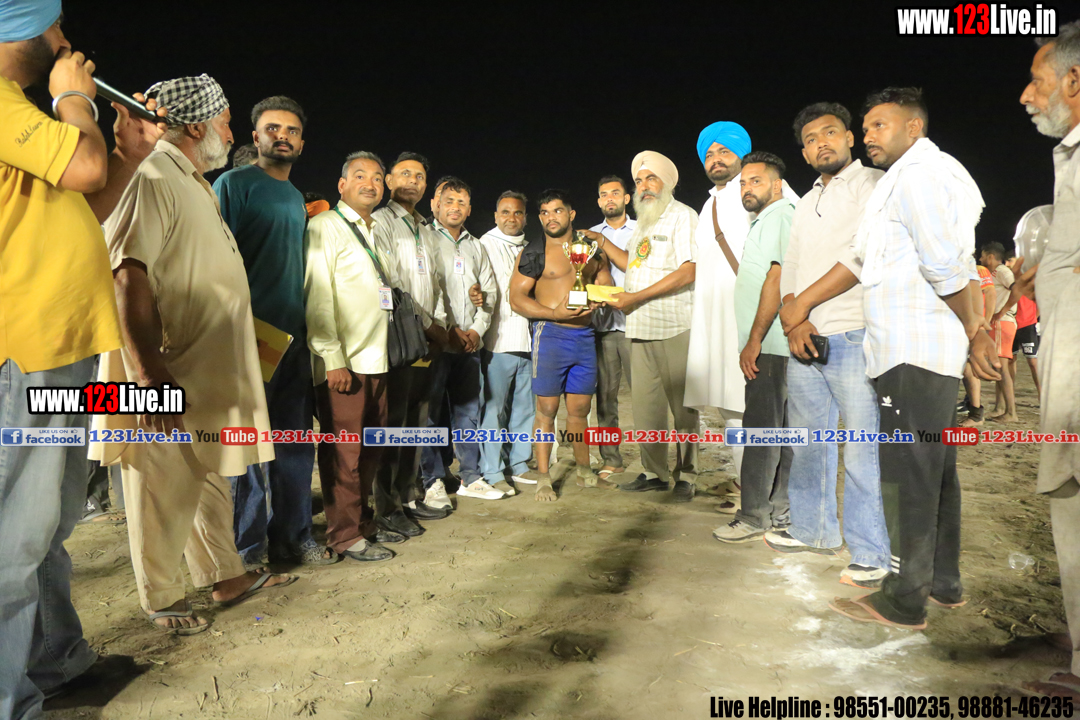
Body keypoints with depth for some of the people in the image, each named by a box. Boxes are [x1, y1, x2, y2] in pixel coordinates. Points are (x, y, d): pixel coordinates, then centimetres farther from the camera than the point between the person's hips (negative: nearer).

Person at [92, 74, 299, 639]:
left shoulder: (195, 185, 18)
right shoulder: (154, 180, -13)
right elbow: (128, 275, -23)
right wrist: (151, 375, -28)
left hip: (209, 373, 10)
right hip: (171, 378, -10)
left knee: (214, 477, 17)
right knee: (165, 488, 3)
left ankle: (226, 575, 32)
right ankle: (162, 600, 20)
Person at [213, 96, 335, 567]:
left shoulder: (297, 197, 19)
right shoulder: (234, 184, -2)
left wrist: (306, 329, 15)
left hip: (294, 336, 7)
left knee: (295, 442, 11)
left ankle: (292, 537, 23)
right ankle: (247, 547, 13)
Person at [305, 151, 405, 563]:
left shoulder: (376, 232, 20)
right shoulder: (325, 227, -4)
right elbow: (317, 297, -12)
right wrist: (333, 359, -17)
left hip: (375, 359, 8)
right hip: (341, 363, -8)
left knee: (369, 448, 13)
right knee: (344, 451, -2)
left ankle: (363, 523, 25)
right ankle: (345, 536, 10)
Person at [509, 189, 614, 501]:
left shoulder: (591, 248, 14)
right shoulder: (533, 253, -1)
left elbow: (607, 286, 19)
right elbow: (517, 299, -7)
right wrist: (556, 313, -18)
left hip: (585, 334, 4)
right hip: (550, 334, -4)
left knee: (580, 408, 12)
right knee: (547, 409, -3)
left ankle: (585, 473, 23)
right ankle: (543, 479, 6)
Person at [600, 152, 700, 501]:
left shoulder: (682, 216, -3)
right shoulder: (643, 223, 21)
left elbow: (688, 272, -14)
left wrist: (635, 297, -15)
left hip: (675, 328, -7)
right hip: (641, 328, 7)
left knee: (682, 405, 0)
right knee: (645, 404, 7)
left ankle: (685, 476, 10)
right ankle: (654, 473, 18)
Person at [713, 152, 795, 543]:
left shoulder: (780, 215, -9)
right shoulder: (766, 220, 24)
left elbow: (777, 278, -19)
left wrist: (754, 340, -20)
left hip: (769, 345, -10)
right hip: (769, 345, 10)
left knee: (761, 429, -8)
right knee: (778, 429, 12)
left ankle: (754, 517, -2)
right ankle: (780, 510, 19)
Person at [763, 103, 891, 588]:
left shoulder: (872, 184, 0)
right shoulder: (806, 203, 23)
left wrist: (806, 307, -13)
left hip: (853, 336, -7)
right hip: (803, 342, 8)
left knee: (862, 450, -6)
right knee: (807, 439, 13)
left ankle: (873, 554, 4)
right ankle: (814, 530, 27)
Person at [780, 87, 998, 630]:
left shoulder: (918, 173, -9)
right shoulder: (901, 181, 23)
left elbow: (948, 267, -18)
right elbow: (862, 257, 21)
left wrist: (974, 331, -8)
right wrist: (804, 301, 14)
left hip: (913, 353, -10)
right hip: (930, 354, 10)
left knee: (908, 476, -6)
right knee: (935, 470, 15)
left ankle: (904, 601, 3)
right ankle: (944, 583, 26)